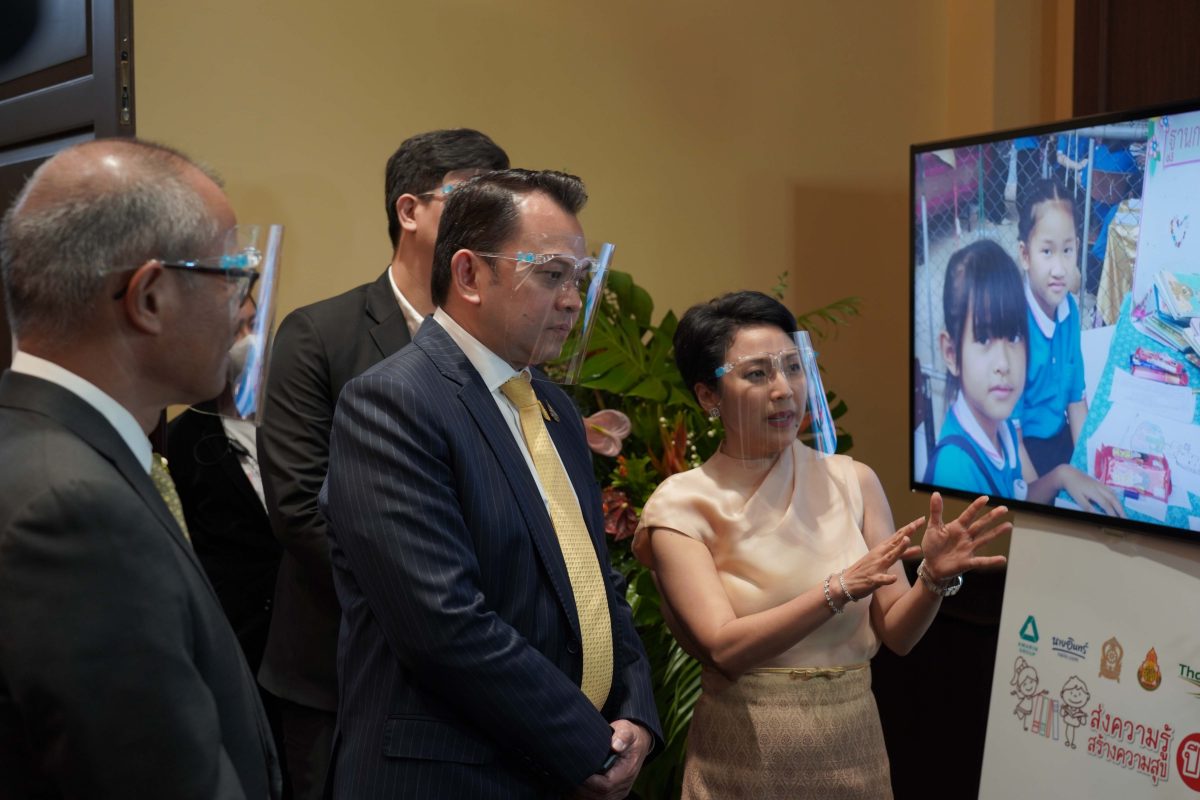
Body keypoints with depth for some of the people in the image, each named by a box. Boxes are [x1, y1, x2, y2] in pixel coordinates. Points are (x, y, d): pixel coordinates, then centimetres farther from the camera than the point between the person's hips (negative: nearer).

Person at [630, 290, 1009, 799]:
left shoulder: (853, 481, -2)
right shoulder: (680, 507, -9)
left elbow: (897, 633, -1)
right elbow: (725, 647, -19)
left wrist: (935, 580, -20)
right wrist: (840, 588, -27)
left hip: (853, 750, 3)